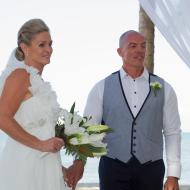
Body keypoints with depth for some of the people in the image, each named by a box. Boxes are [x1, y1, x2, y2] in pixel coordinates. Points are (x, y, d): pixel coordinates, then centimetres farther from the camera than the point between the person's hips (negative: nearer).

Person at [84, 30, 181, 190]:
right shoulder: (102, 88, 2)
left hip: (151, 170, 1)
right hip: (113, 169, -1)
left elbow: (172, 133, 4)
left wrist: (173, 176, -2)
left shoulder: (164, 89, 4)